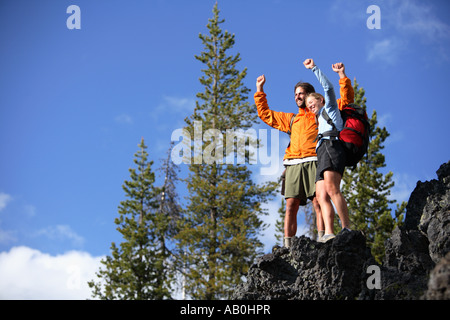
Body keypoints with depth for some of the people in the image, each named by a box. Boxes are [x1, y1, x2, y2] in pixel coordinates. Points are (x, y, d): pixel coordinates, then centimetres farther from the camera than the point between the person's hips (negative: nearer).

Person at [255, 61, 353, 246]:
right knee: (291, 205, -7)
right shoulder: (291, 119, 32)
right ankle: (288, 247, -12)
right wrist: (260, 90, 38)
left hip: (314, 162, -4)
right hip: (294, 165, 4)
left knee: (318, 203, -16)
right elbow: (265, 114, 38)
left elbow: (346, 99, 14)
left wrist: (342, 75, 8)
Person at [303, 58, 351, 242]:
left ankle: (346, 229, -37)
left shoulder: (329, 108, 22)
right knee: (321, 195, -15)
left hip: (331, 146, -8)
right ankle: (328, 234, -32)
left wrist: (314, 68, 11)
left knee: (331, 188, -28)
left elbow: (328, 88, 8)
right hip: (321, 153, 8)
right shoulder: (319, 121, 40)